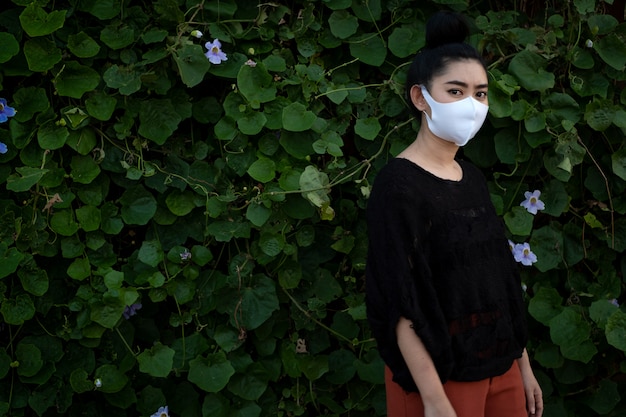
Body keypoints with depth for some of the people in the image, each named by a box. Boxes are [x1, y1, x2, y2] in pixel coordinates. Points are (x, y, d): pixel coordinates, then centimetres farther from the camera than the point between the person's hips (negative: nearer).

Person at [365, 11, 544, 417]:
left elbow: (499, 280, 12)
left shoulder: (473, 177, 7)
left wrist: (523, 364, 12)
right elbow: (402, 302, -19)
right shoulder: (398, 183, -15)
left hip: (501, 366, 7)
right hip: (441, 374, -7)